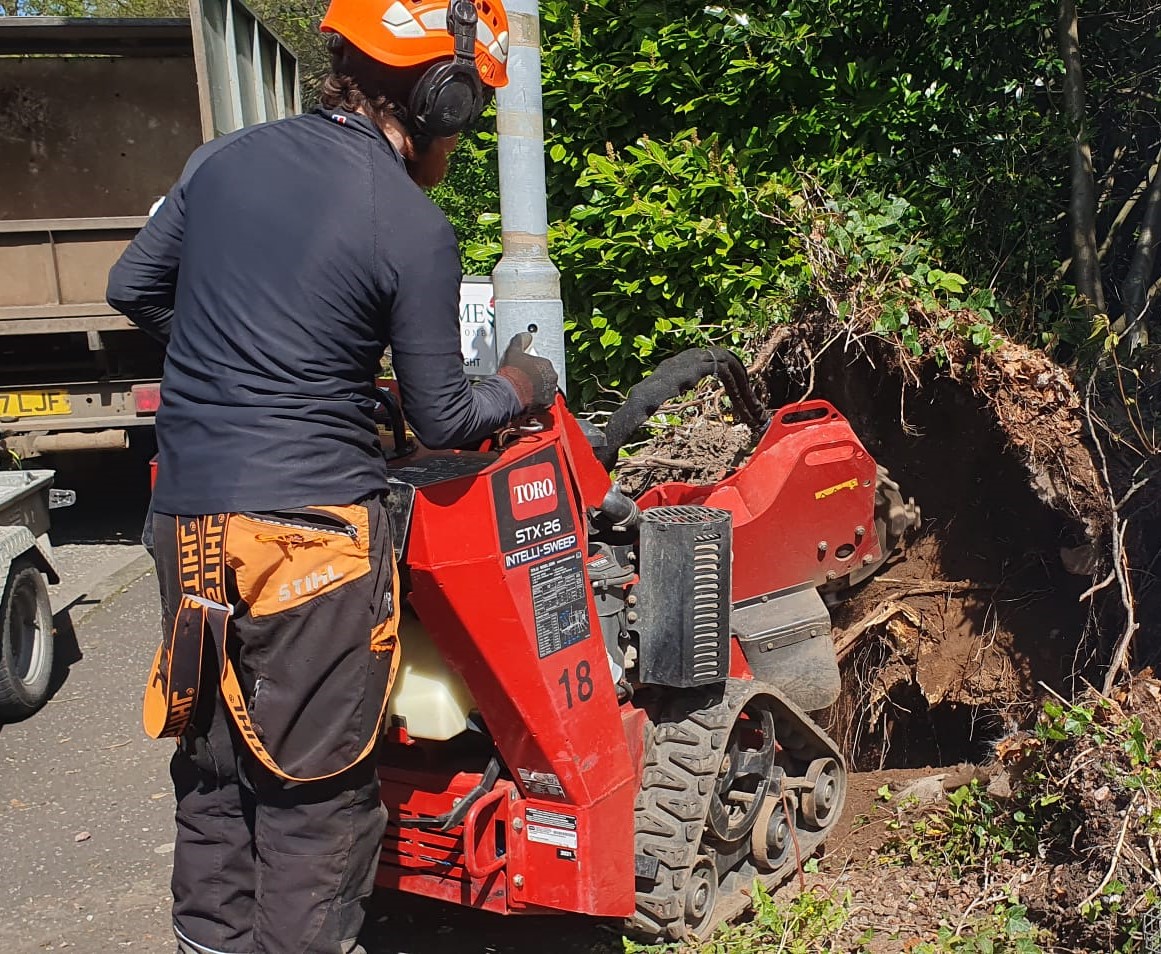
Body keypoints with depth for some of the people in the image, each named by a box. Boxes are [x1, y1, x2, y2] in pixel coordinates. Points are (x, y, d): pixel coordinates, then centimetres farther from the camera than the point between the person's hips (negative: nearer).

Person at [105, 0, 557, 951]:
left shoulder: (223, 159, 8)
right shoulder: (414, 229, -10)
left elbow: (134, 288, 18)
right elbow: (441, 418, -4)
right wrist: (520, 386, 15)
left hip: (187, 512, 7)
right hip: (309, 525, -6)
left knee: (213, 758, 20)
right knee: (315, 787, 7)